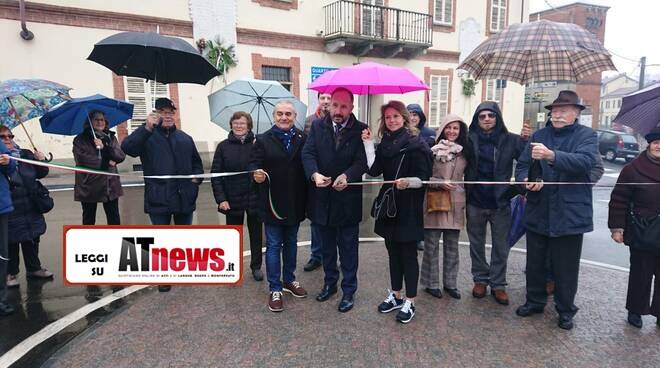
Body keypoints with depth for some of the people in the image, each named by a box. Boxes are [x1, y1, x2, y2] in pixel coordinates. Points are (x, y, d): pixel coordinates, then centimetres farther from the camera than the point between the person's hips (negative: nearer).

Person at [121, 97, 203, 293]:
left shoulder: (185, 138, 12)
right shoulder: (148, 136, -2)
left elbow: (197, 162, 20)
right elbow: (127, 147, -21)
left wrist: (196, 178, 2)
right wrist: (147, 128, -30)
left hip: (184, 198, 4)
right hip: (158, 199, -3)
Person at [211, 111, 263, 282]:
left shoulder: (257, 145, -3)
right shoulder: (223, 146, -1)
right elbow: (215, 174, -2)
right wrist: (220, 198, -10)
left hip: (254, 198, 0)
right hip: (233, 200, 0)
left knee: (256, 234, 12)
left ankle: (256, 266, 28)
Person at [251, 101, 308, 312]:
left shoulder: (303, 140, 0)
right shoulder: (263, 140, -3)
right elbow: (254, 164, -8)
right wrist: (257, 173, -30)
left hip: (295, 203, 3)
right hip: (272, 202, -2)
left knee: (291, 243, 18)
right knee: (274, 245, 5)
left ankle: (289, 280, 35)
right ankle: (275, 289, 17)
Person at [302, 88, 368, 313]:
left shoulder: (360, 130, -7)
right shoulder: (317, 127, 2)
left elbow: (362, 161, -15)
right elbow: (308, 153, -8)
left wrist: (346, 176, -34)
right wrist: (314, 174, -27)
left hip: (348, 199, -3)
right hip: (322, 198, 3)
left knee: (348, 248, 9)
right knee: (327, 246, 19)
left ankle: (348, 291, 24)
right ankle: (330, 283, 38)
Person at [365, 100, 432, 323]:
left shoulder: (416, 144, -9)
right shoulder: (384, 144, 9)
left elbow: (424, 177, -12)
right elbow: (373, 171, -3)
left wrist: (408, 182, -30)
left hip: (408, 208, -6)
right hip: (388, 206, 6)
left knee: (408, 254, 3)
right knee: (393, 252, 15)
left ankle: (410, 302, 17)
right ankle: (396, 296, 30)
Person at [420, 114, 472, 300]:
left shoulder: (464, 151, 7)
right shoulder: (433, 150, -7)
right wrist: (439, 183, -17)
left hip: (455, 204, 4)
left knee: (452, 246, 12)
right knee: (431, 245, 4)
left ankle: (450, 283, 25)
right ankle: (431, 283, 18)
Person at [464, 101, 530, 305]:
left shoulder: (510, 140, -3)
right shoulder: (469, 140, -3)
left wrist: (526, 140, -25)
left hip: (500, 203, 0)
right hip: (475, 202, 1)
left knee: (501, 247, 8)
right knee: (477, 245, 13)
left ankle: (498, 284, 22)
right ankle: (480, 280, 28)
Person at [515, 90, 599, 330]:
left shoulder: (586, 135, -2)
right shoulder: (539, 135, 9)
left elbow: (585, 161, -22)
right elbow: (522, 164, 4)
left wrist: (551, 155, -37)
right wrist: (526, 180, -18)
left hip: (570, 213, -3)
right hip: (538, 211, 4)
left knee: (566, 267, 9)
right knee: (534, 262, 15)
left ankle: (565, 310, 28)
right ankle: (535, 301, 34)